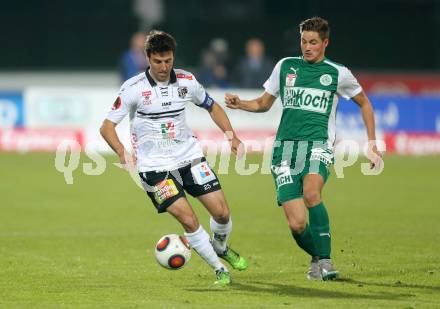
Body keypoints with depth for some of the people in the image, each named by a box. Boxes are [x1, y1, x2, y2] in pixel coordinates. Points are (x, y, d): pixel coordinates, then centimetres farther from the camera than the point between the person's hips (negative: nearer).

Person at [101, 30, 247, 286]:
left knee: (222, 212, -1)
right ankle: (220, 269, 4)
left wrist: (230, 134, 2)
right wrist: (122, 152, -27)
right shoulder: (134, 88, -13)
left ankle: (221, 248, 33)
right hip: (155, 166, -4)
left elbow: (212, 107, 16)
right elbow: (107, 125, -10)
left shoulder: (186, 81, -1)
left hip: (190, 156, 4)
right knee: (189, 220, -15)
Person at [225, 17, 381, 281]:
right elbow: (264, 103, 23)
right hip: (286, 147, 2)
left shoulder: (338, 73, 9)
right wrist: (240, 104, 3)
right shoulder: (285, 66, 13)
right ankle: (317, 258, 21)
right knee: (297, 224, -10)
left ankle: (325, 260, -23)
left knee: (311, 193, -34)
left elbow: (364, 103, 22)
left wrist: (372, 144, 17)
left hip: (318, 143, -2)